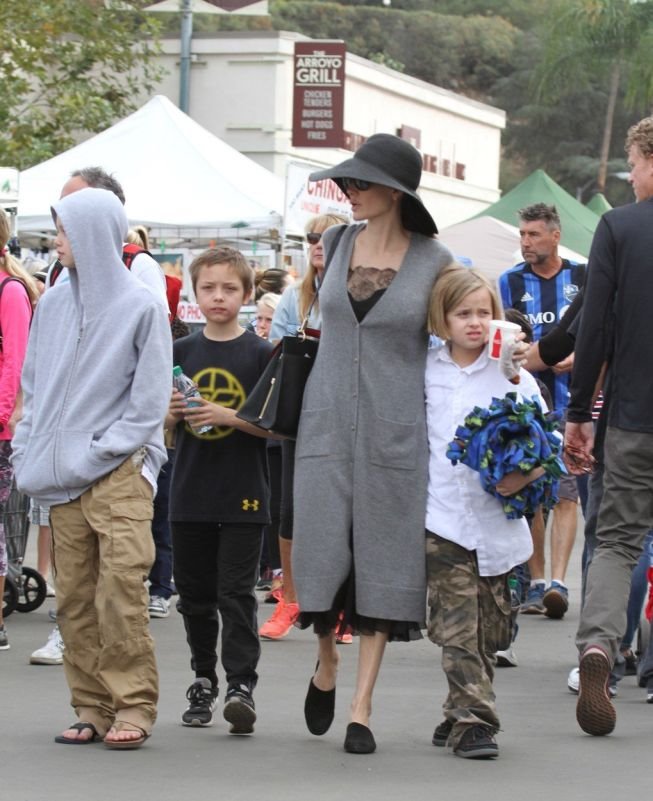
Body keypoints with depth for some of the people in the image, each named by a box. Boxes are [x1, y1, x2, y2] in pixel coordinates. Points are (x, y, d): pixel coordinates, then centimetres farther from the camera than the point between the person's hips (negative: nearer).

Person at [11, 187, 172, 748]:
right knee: (74, 597, 4)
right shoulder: (52, 306, 13)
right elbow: (34, 387, 18)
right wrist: (30, 453, 6)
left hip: (120, 474, -5)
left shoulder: (141, 307, -3)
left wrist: (99, 454, -10)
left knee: (120, 592, -12)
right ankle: (92, 707, 10)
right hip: (62, 479, 5)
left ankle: (133, 707, -6)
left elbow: (149, 399, -4)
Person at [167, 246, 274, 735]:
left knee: (237, 593, -8)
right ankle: (204, 680, 23)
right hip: (191, 492, 4)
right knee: (195, 594, 11)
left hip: (243, 495, -4)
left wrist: (225, 415, -19)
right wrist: (172, 413, -10)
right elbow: (163, 423, 12)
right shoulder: (182, 352, 8)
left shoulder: (260, 354, -3)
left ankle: (241, 685, -10)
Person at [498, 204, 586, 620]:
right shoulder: (511, 281, 10)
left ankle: (558, 581, -15)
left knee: (566, 493, -9)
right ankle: (536, 582, 9)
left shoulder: (583, 277, 7)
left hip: (571, 401, -2)